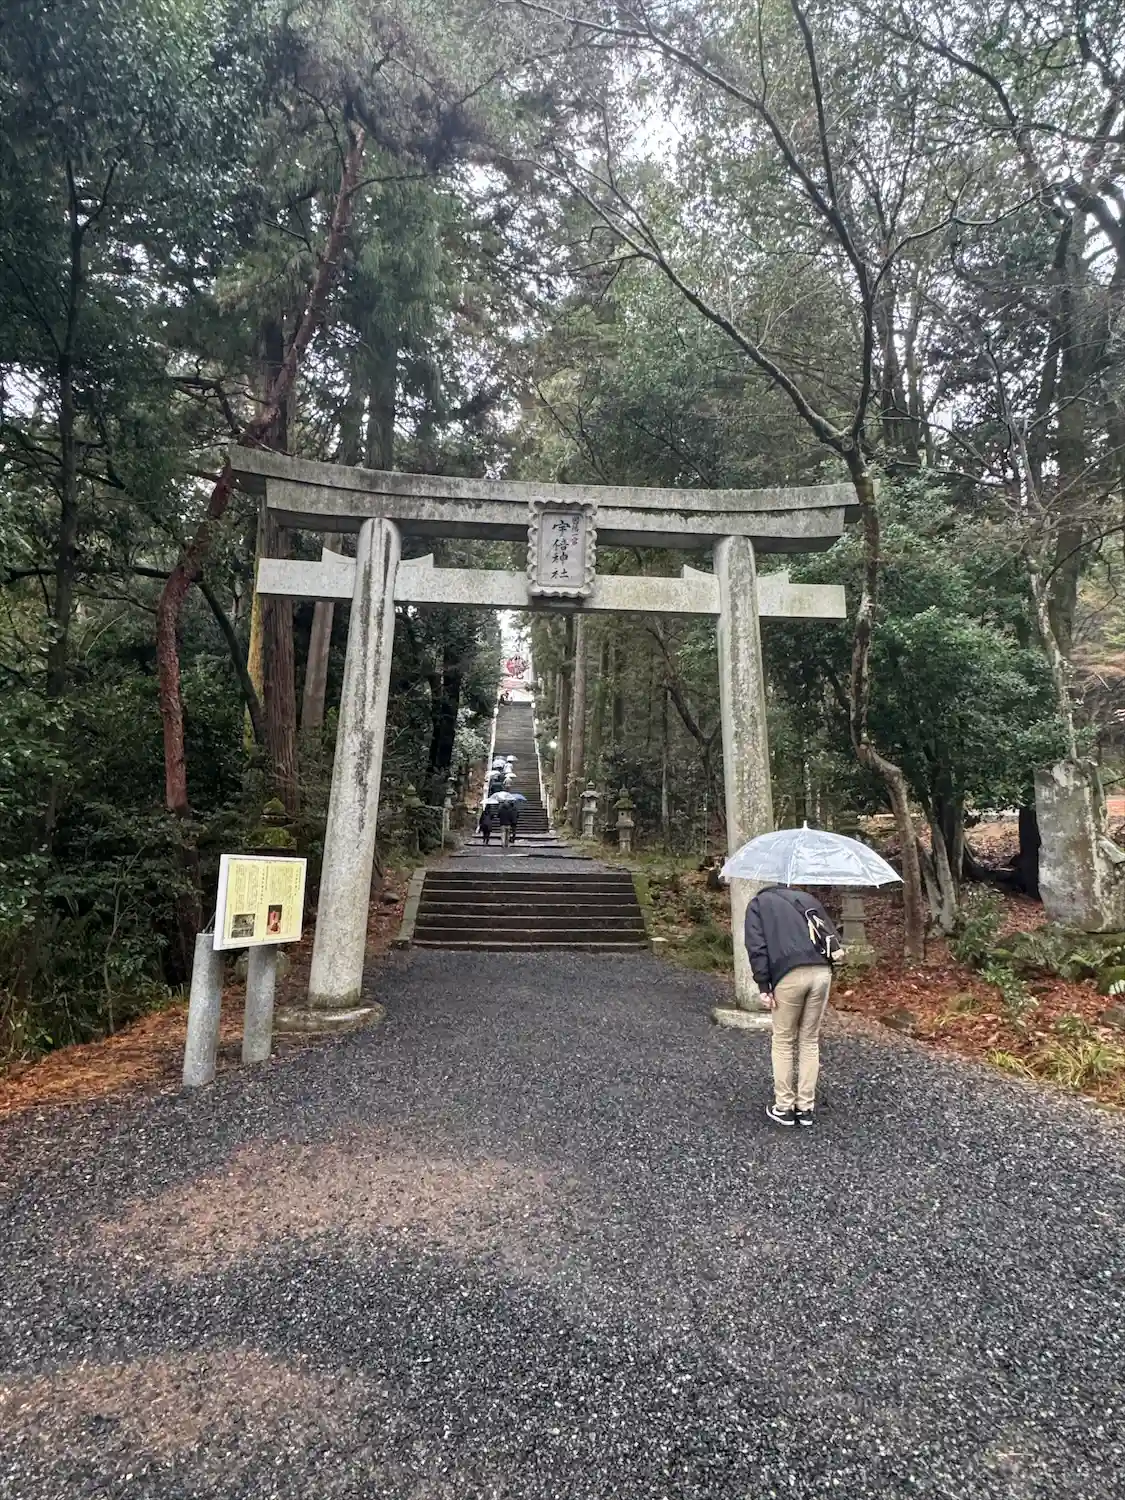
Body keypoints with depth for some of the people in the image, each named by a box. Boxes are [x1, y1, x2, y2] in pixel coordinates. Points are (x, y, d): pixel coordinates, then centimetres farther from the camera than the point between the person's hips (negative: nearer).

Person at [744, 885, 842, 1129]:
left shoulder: (758, 903, 18)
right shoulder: (806, 897, 29)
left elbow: (757, 946, 3)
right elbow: (831, 934, 19)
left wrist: (763, 986, 1)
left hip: (790, 975, -3)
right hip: (822, 972, 4)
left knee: (783, 1041, 13)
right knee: (810, 1040, 17)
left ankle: (784, 1108, 19)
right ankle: (806, 1108, 22)